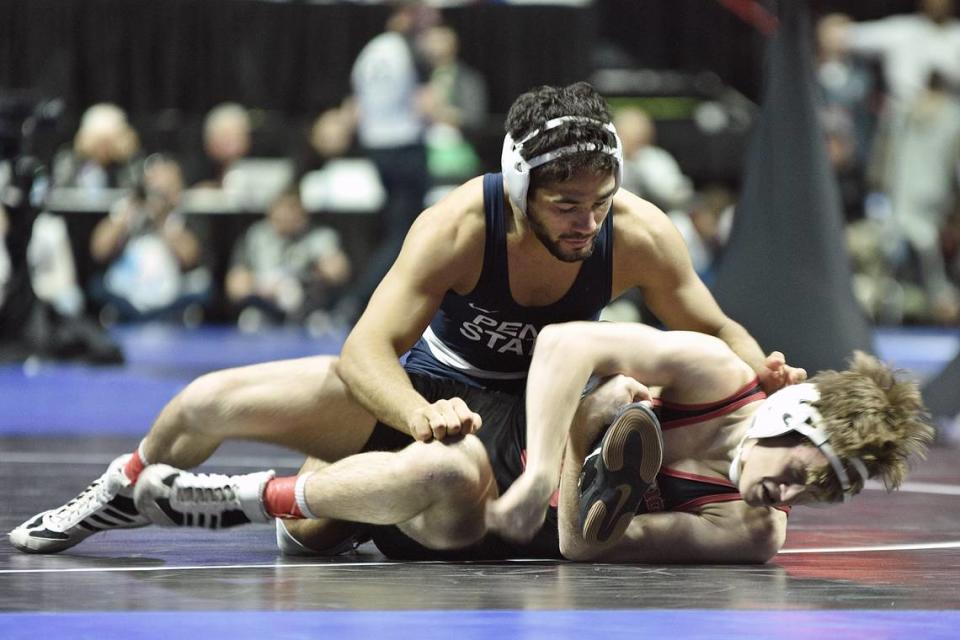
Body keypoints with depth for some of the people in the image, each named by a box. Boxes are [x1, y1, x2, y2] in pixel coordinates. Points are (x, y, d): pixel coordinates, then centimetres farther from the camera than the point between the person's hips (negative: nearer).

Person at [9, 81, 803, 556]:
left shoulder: (639, 234, -29)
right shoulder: (460, 225, -35)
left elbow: (713, 330, -13)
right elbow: (365, 350, -38)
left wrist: (764, 374, -36)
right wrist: (421, 418, -59)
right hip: (427, 381, -1)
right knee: (205, 405, -6)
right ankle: (129, 491, 30)